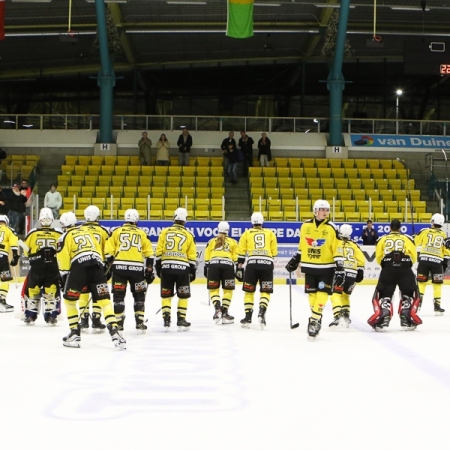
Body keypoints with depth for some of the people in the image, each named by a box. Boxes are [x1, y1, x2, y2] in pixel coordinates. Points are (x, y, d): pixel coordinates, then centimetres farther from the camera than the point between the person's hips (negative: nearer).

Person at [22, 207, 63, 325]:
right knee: (52, 291, 9)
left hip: (36, 268, 0)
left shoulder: (33, 233, -4)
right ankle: (51, 316, 8)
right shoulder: (59, 234, -4)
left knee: (31, 290, 13)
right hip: (53, 267, 0)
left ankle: (30, 315, 15)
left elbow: (26, 251, 6)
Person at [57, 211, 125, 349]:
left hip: (79, 267, -4)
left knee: (69, 300, 14)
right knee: (104, 300, 4)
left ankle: (75, 334, 8)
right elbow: (99, 249, 25)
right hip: (97, 265, 4)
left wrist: (65, 277, 11)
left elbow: (63, 259, 4)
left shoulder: (65, 236, 12)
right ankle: (114, 332, -11)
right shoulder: (87, 231, 26)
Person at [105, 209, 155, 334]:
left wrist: (110, 265, 14)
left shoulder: (116, 232, 7)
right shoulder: (142, 234, 10)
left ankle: (118, 324, 6)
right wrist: (149, 270, 13)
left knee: (118, 295, 7)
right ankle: (140, 324, 11)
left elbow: (108, 252, 2)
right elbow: (149, 254, 8)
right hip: (137, 268, 1)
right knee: (139, 296, 13)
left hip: (119, 267, -1)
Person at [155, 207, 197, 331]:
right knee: (183, 295, 9)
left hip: (166, 267, 1)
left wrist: (158, 267, 10)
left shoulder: (165, 232, 5)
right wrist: (193, 271, 13)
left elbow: (159, 252, 3)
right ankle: (181, 320, 7)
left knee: (166, 294, 9)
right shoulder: (189, 235, 5)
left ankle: (166, 320, 4)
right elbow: (192, 256, 5)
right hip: (182, 268, -1)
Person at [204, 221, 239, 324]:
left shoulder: (211, 241, 21)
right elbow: (236, 258, 12)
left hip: (213, 265, 1)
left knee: (213, 289, 8)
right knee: (228, 290, 9)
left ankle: (217, 308, -15)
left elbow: (207, 257, 15)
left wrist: (206, 269, 20)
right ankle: (224, 313, 5)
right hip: (227, 265, -1)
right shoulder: (233, 242, 19)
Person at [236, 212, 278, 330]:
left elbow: (241, 252, 9)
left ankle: (248, 317, 7)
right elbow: (274, 252, 15)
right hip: (267, 264, 0)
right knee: (265, 292, 8)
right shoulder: (270, 233, 17)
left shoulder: (247, 233, 15)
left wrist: (239, 267, 13)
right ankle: (261, 312, -14)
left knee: (249, 291, 11)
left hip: (252, 263, 0)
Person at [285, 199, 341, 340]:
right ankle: (315, 317, 18)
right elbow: (301, 245, 16)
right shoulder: (306, 225, 3)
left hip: (326, 267, -3)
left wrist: (340, 269, -13)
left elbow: (338, 250, -8)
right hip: (309, 266, 3)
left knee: (322, 293, -10)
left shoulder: (332, 228, -7)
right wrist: (295, 260, 19)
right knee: (311, 293, 5)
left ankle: (315, 320, -11)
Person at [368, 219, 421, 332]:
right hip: (405, 269, 0)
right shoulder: (408, 238, 15)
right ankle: (407, 321, 11)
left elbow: (378, 258, 8)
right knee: (410, 295, 18)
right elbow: (413, 257, 8)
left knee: (383, 295, 11)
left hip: (387, 270, 0)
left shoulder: (382, 239, 15)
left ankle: (382, 321, -4)